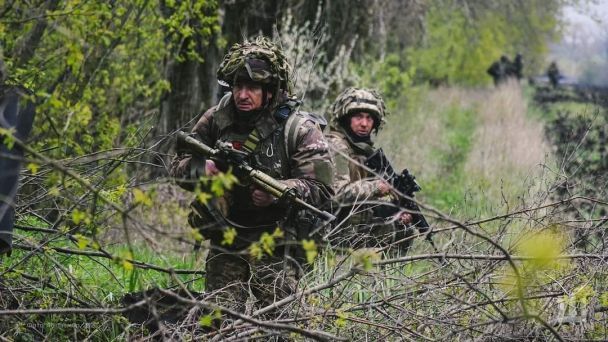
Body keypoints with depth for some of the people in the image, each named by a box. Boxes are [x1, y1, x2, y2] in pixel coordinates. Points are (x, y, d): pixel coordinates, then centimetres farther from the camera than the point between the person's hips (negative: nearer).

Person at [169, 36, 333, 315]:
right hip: (225, 242, 3)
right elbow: (179, 166, 6)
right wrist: (203, 169, -16)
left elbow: (321, 189, -11)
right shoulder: (216, 119, 2)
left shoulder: (299, 128, -8)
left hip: (275, 246, -3)